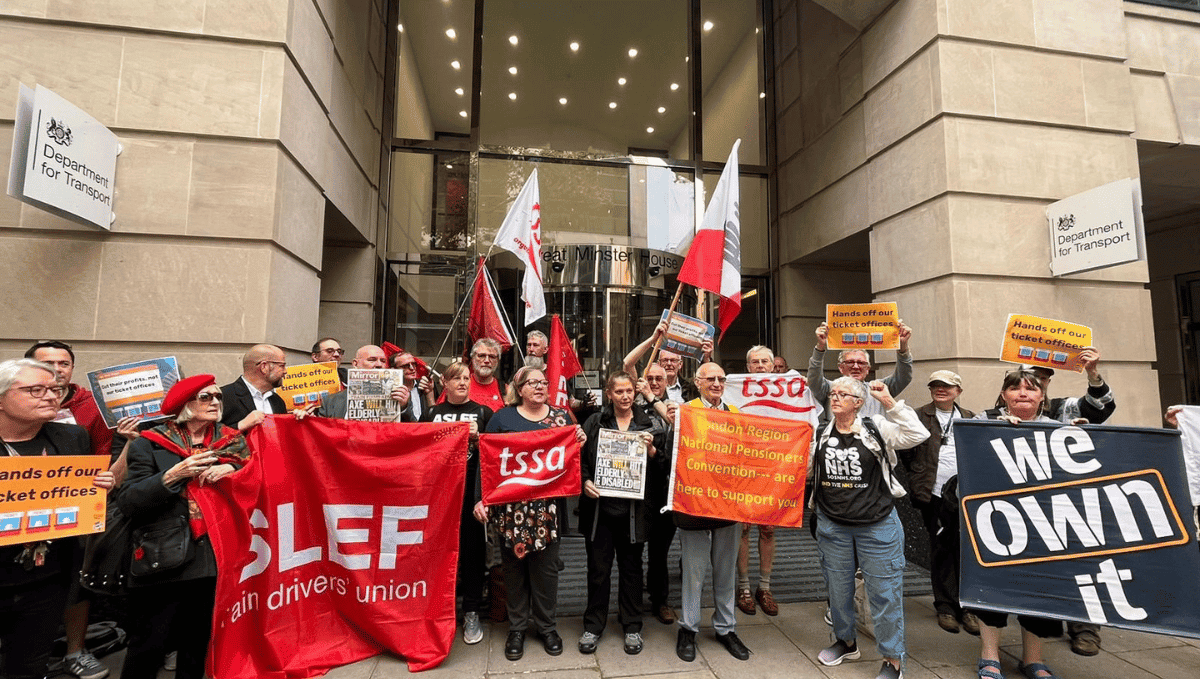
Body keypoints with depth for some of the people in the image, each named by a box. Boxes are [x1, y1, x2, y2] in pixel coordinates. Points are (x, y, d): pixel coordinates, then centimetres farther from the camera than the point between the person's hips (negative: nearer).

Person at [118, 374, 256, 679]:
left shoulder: (232, 441, 7)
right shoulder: (151, 444, -3)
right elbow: (127, 503, -9)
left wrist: (233, 469, -15)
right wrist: (173, 475, -21)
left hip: (216, 560, 3)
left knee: (198, 643, 16)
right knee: (147, 647, 5)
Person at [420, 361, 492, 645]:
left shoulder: (483, 413, 7)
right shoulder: (431, 413, 10)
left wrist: (477, 438, -11)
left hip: (471, 492, -1)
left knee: (472, 550, 4)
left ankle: (471, 614, 18)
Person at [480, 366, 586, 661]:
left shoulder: (561, 416, 6)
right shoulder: (502, 418, 1)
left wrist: (580, 442, -9)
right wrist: (481, 498, -7)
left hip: (548, 506, 1)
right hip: (511, 506, -1)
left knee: (546, 567, 10)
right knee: (514, 566, 11)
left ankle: (547, 626, 30)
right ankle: (517, 627, 30)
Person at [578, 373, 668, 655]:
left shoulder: (649, 425, 6)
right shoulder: (594, 422, 4)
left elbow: (661, 468, 6)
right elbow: (579, 458, 4)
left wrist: (651, 449, -12)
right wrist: (585, 481, -11)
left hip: (633, 508, 1)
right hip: (600, 505, 0)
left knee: (631, 567, 12)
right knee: (598, 567, 8)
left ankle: (632, 626, 29)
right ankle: (593, 625, 26)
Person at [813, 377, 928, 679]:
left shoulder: (877, 428, -6)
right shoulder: (820, 432, 3)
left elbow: (917, 435, -17)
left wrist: (890, 402, -23)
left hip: (878, 525, -3)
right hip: (832, 525, 3)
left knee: (884, 592, 5)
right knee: (837, 586, 17)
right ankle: (845, 641, 39)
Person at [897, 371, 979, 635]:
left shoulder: (970, 418, 12)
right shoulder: (920, 416, 2)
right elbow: (905, 449, 1)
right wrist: (918, 476, 2)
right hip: (933, 494, -2)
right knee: (940, 549, 6)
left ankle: (967, 606, 14)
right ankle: (945, 607, 16)